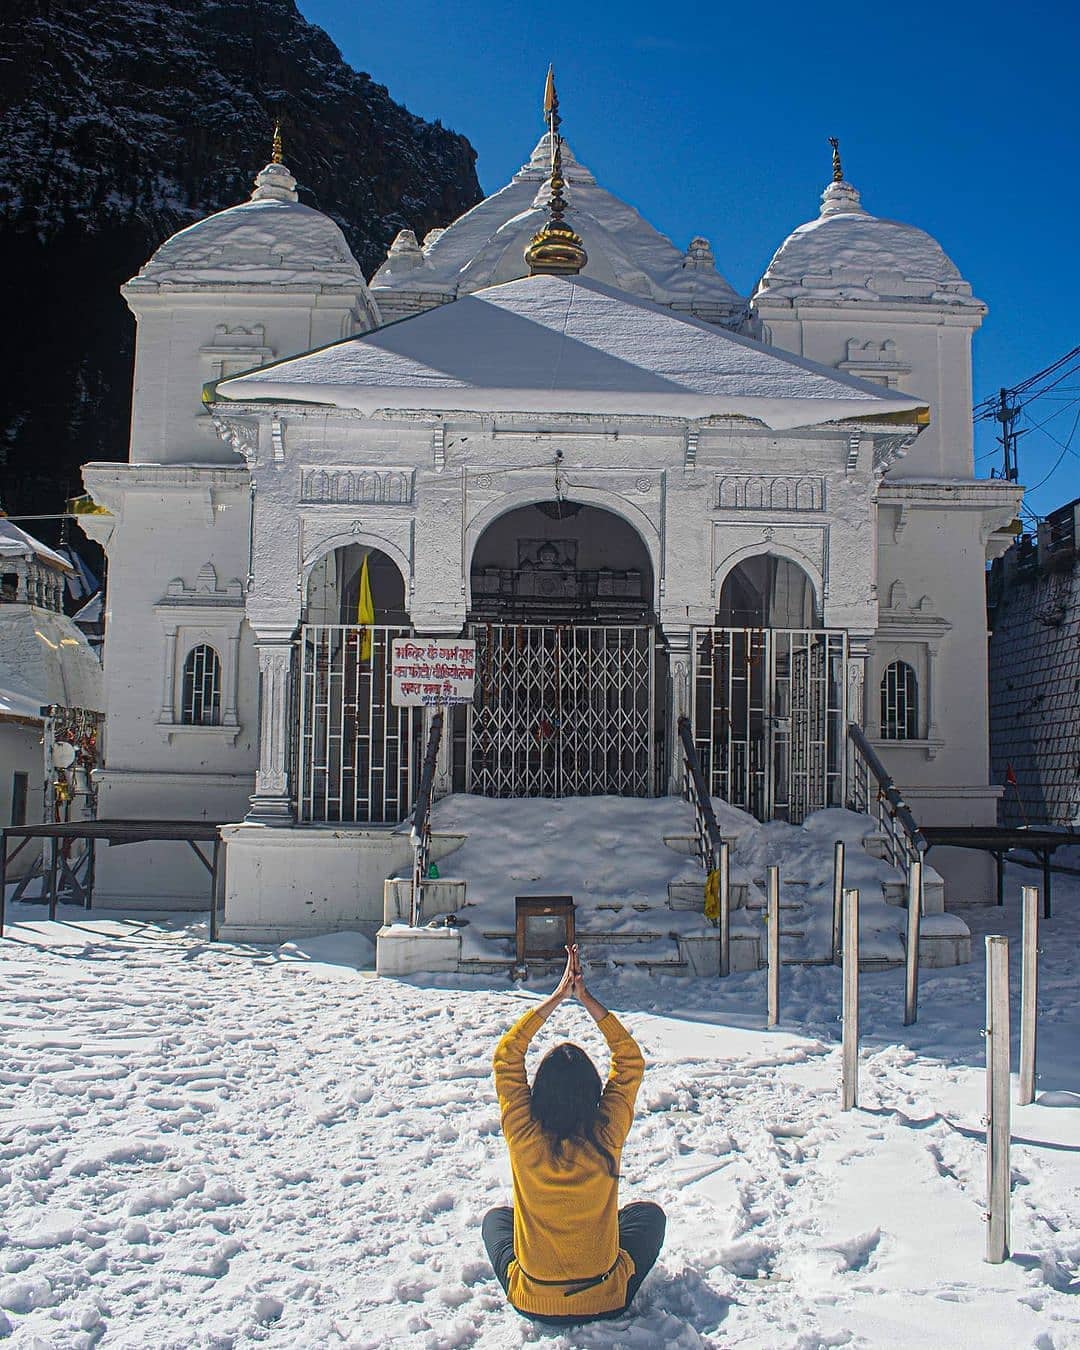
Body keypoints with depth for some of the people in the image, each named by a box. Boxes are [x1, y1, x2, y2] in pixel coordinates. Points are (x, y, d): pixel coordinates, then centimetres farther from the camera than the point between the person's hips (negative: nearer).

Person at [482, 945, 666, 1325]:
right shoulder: (607, 1138, -20)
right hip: (607, 1302, 0)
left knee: (496, 1217, 30)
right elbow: (631, 1060, -7)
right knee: (649, 1213, 26)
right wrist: (586, 998, -8)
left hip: (532, 1302, 0)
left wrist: (557, 996, -7)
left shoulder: (524, 1139, -21)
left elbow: (506, 1055, -8)